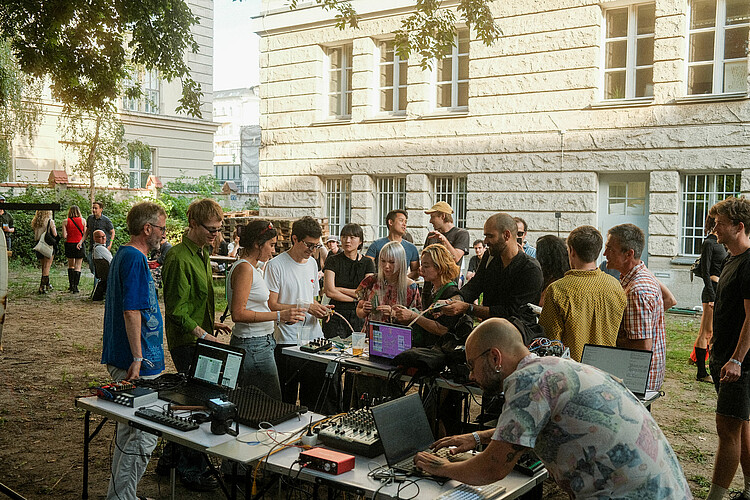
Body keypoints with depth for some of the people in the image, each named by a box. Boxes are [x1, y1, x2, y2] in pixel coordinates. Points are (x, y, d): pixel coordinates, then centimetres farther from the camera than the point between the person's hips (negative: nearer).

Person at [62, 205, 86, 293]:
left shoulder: (66, 222, -2)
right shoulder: (82, 220, -3)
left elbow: (64, 236, -6)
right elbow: (85, 234, -4)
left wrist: (68, 236, 15)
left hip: (69, 244, 1)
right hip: (79, 245, -1)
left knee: (71, 265, 18)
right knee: (78, 266, 1)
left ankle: (71, 285, 19)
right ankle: (75, 286, -4)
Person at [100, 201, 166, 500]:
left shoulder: (125, 255, 15)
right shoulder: (135, 259, -18)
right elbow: (131, 311, -23)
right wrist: (138, 359, -22)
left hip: (123, 361, 11)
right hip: (138, 363, -11)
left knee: (128, 431, 19)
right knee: (143, 435, -4)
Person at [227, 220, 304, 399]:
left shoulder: (253, 268, 16)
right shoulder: (244, 268, -14)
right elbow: (238, 314, -22)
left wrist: (283, 317, 12)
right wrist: (279, 315, -21)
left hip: (261, 343, 10)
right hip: (253, 346, -10)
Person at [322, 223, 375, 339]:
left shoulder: (368, 263, 5)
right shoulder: (333, 261, 1)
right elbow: (329, 292, -9)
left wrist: (339, 289, -6)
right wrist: (355, 298, -7)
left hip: (360, 316, 1)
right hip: (336, 316, -1)